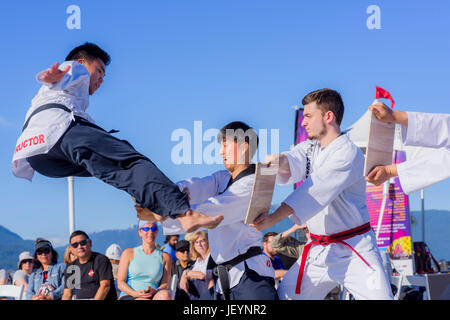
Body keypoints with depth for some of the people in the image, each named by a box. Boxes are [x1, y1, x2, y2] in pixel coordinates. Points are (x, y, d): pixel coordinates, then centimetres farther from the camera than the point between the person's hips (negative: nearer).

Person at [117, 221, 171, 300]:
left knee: (164, 294, -36)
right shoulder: (128, 253, 11)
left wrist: (155, 291, -15)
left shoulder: (165, 257, 15)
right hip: (128, 297, -1)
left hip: (153, 297, 1)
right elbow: (120, 283, 6)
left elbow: (165, 284, 10)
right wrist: (135, 293, -15)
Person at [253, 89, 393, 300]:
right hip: (318, 251, 7)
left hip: (354, 251, -7)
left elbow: (317, 190, -25)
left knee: (378, 296, -16)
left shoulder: (348, 153, -14)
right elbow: (294, 163, -9)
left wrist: (273, 218, -34)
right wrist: (280, 160, -35)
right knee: (284, 295, 7)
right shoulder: (310, 147, 12)